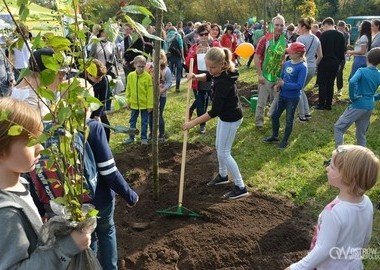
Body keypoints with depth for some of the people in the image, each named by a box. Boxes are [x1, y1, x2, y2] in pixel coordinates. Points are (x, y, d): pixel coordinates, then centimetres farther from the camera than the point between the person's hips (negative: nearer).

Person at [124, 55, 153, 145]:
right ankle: (131, 137, 29)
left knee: (144, 122, 10)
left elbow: (150, 92, -10)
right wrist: (128, 102, 5)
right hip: (134, 104, 3)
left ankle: (144, 138, 23)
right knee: (132, 121, 15)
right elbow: (128, 90, 4)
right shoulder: (130, 76, -4)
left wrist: (150, 105, -10)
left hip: (145, 104, -3)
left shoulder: (147, 76, -13)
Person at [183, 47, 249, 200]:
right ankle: (223, 175, 44)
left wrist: (192, 123, -30)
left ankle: (241, 188, 9)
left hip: (231, 118, -10)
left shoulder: (223, 82, -34)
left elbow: (214, 111, -34)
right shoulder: (218, 72, -8)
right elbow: (207, 77, 16)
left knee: (224, 153, -1)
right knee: (219, 147, 22)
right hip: (225, 115, 10)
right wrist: (196, 77, -7)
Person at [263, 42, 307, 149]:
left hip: (293, 98, -7)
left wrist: (284, 85, -22)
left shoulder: (302, 67, -19)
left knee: (289, 120, 8)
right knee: (274, 116, 16)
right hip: (282, 95, 7)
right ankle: (274, 136, 35)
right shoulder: (287, 63, 1)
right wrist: (277, 85, -7)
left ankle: (285, 141, 25)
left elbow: (299, 85, -24)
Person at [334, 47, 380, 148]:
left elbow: (352, 81, -30)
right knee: (361, 133, 18)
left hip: (358, 105, -6)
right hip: (370, 107, 6)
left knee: (338, 127, 2)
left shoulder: (362, 71, -10)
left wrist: (353, 96, -18)